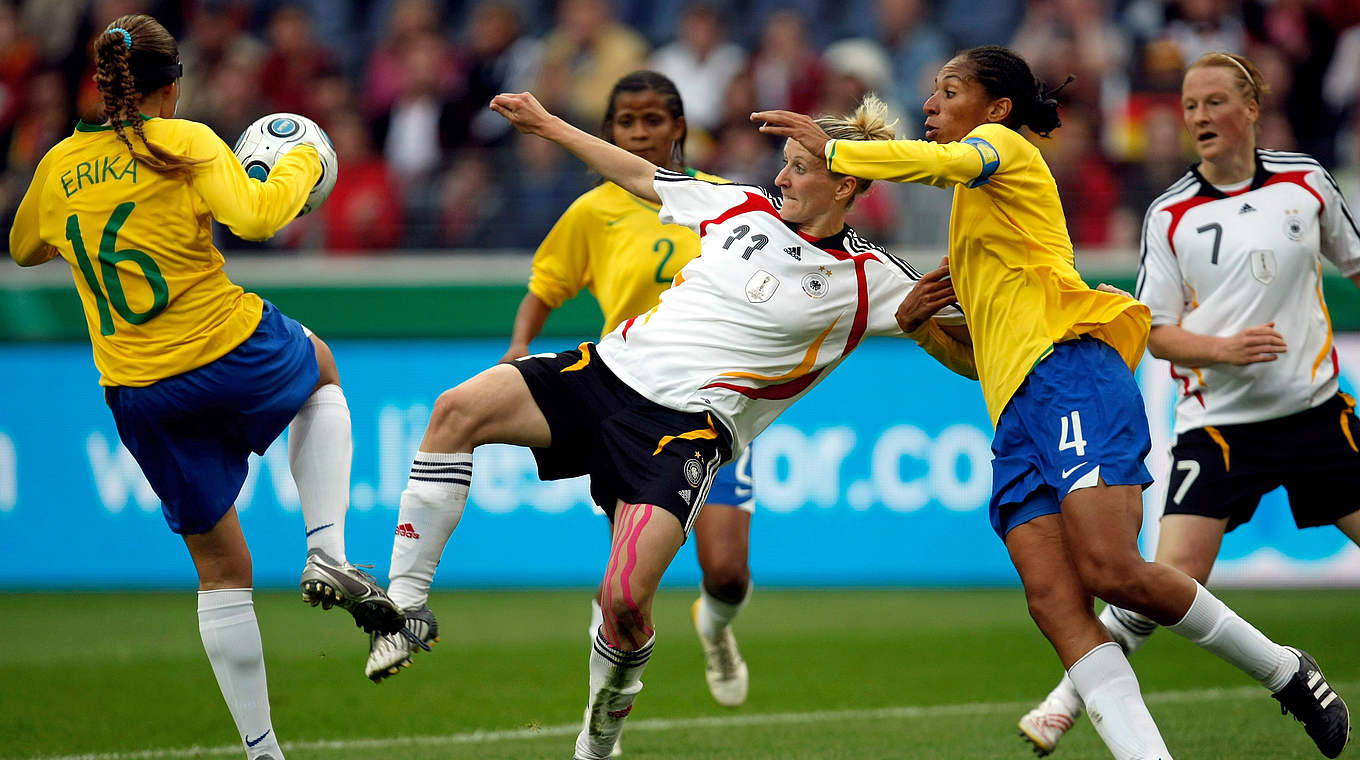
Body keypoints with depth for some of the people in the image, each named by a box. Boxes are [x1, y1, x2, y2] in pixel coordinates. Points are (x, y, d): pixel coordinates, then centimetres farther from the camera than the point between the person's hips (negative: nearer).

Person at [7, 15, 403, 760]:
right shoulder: (185, 141, -8)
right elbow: (252, 218, -22)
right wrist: (299, 166, -4)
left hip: (138, 390, 3)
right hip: (233, 352, -3)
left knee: (221, 569, 15)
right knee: (320, 369, 34)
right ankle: (327, 555, 15)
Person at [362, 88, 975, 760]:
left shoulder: (867, 278, 1)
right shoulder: (745, 207, 13)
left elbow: (969, 355, 3)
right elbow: (640, 176, 26)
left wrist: (918, 320, -18)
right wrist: (549, 126, 27)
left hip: (690, 426, -5)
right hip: (612, 368, 5)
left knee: (623, 599, -21)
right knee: (458, 411, -18)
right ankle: (405, 604, -12)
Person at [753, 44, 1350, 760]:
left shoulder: (1007, 147, 8)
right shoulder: (974, 211, 33)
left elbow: (948, 163, -17)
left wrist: (832, 149, -11)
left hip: (1070, 376, -9)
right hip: (1017, 411, 9)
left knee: (1110, 571, -23)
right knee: (1054, 600, -13)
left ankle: (1283, 670, -5)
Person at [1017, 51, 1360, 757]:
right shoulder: (1169, 214, -2)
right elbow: (1156, 330, -1)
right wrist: (1223, 348, -18)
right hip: (1218, 423, -2)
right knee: (1171, 579, -13)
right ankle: (1070, 698, 0)